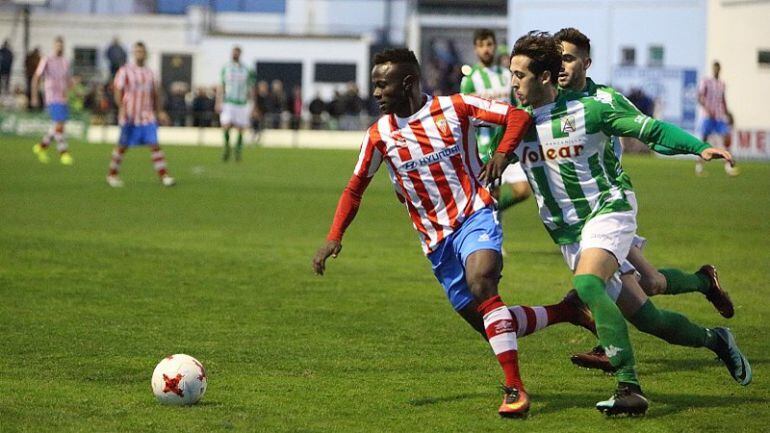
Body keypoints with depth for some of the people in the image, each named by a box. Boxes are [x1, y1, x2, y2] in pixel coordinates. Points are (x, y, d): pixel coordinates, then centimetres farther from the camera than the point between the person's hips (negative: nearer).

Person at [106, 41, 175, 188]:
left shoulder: (149, 73, 13)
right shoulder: (125, 71, -2)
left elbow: (155, 95, 20)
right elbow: (118, 92, -6)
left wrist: (159, 112, 15)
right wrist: (122, 108, -19)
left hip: (148, 117, 3)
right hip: (130, 117, -3)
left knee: (154, 145, -7)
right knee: (123, 146, 3)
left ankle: (163, 175, -9)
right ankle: (112, 175, 16)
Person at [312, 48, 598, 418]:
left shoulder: (454, 108, -5)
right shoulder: (379, 135, 3)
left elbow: (517, 116, -2)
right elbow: (355, 188, 12)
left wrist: (501, 155, -18)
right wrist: (334, 237, 1)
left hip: (475, 218, -4)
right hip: (436, 241, 4)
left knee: (480, 283, -33)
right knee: (489, 326, -1)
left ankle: (514, 388, -30)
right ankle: (567, 312, 21)